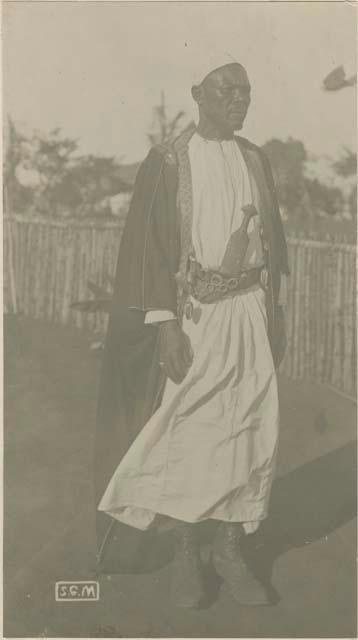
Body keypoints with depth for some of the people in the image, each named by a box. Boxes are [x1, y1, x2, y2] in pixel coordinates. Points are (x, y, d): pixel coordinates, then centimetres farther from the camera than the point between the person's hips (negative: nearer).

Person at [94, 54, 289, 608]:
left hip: (249, 312, 4)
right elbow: (149, 246, -7)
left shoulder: (255, 160, 10)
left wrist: (277, 312, 12)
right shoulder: (167, 163, -4)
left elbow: (272, 237, 15)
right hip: (191, 314, -4)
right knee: (186, 431, 2)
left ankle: (230, 547, 20)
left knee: (248, 430, 4)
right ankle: (186, 552, 19)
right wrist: (164, 326, -14)